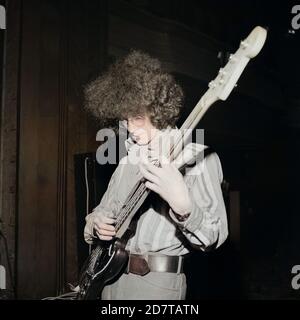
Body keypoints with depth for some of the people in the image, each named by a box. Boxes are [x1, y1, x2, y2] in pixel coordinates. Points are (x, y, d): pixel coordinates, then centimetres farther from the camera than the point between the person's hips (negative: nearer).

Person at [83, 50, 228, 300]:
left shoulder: (197, 157, -11)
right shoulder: (129, 158, 10)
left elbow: (213, 238, -17)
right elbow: (104, 211, 18)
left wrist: (181, 205, -36)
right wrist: (95, 223, -4)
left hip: (156, 285, -6)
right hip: (111, 276, 6)